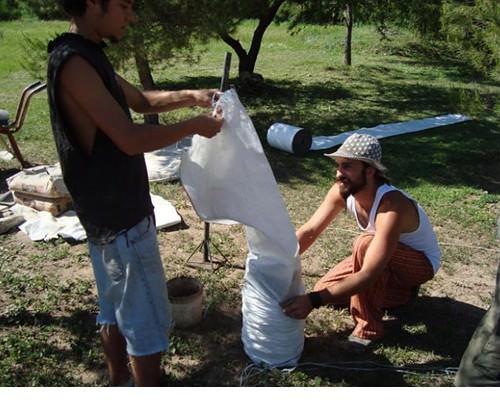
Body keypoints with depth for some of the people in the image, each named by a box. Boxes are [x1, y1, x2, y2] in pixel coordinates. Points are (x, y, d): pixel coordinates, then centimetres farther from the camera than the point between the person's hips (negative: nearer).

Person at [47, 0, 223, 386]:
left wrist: (190, 96, 5)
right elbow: (130, 139, -26)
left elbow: (141, 100, 21)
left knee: (116, 309, 22)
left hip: (108, 212, 10)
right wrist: (194, 125, -13)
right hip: (121, 217, -10)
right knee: (148, 321, 3)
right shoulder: (74, 62, -21)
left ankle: (120, 385, 39)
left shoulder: (88, 56, 10)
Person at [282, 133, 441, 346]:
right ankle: (401, 291, 11)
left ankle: (367, 328, -19)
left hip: (421, 262, -7)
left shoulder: (392, 206, -40)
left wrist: (313, 301, -52)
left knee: (365, 243, -37)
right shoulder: (341, 191, -19)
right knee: (325, 289, -3)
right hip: (388, 260, 7)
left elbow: (368, 275, -45)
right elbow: (309, 231, -18)